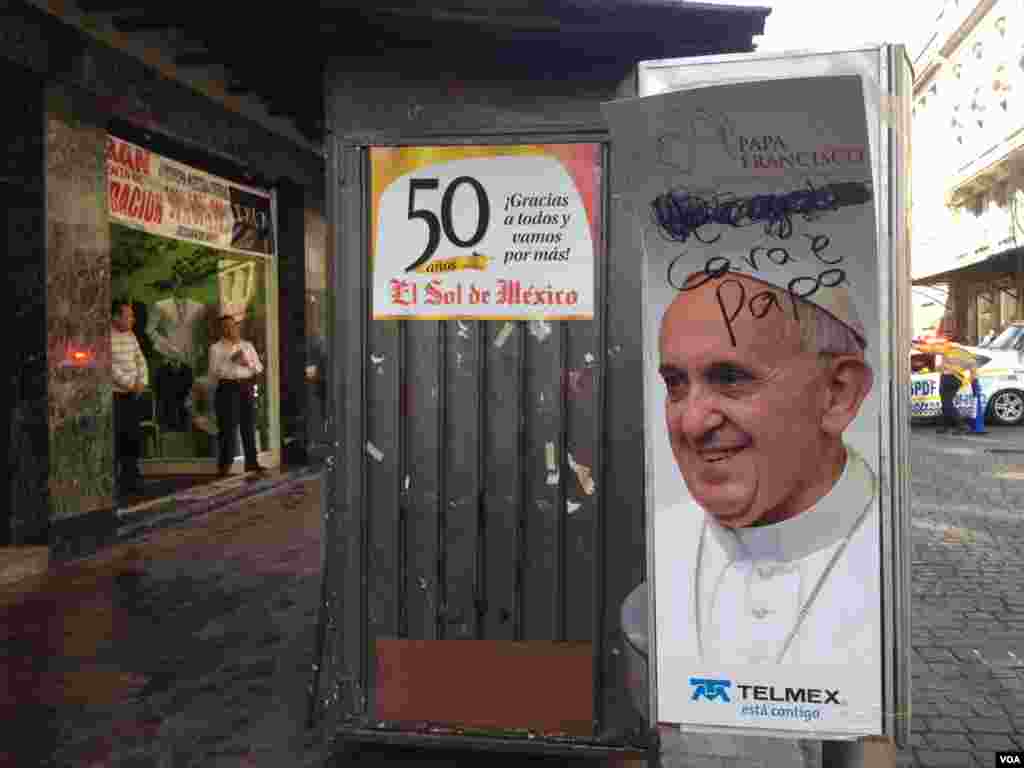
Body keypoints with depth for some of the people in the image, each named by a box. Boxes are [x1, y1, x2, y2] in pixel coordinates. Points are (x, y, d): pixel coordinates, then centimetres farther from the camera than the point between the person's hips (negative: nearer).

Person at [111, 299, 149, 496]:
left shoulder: (131, 336, 13)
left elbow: (141, 361, 15)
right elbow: (110, 367, -18)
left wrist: (142, 382, 0)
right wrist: (130, 384, -12)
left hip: (132, 395, 7)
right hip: (114, 395, -7)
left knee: (133, 437, 10)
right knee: (116, 439, -6)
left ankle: (130, 478, 20)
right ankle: (113, 481, 2)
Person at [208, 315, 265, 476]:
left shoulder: (247, 346, 16)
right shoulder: (216, 348, 3)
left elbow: (259, 367, 12)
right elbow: (215, 371, -9)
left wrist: (249, 364, -8)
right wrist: (231, 359, -18)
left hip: (246, 388, 4)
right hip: (227, 388, -4)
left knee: (249, 424, 5)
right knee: (228, 426, -7)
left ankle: (251, 462, 11)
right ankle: (225, 463, 1)